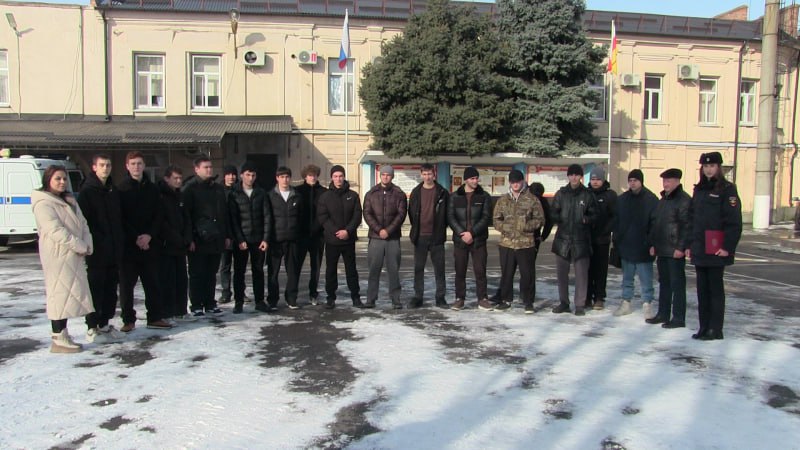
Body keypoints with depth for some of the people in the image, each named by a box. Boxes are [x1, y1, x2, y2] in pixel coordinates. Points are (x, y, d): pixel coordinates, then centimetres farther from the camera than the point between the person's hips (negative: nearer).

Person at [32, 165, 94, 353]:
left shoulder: (70, 201, 18)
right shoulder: (43, 204, -9)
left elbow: (83, 224, 12)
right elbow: (56, 230, -19)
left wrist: (87, 245, -5)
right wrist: (81, 246, -17)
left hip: (73, 256, 8)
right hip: (58, 256, -8)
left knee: (68, 294, 10)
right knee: (60, 293, -7)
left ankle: (62, 334, 18)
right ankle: (58, 339, -3)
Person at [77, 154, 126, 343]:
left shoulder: (113, 191, 14)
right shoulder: (87, 191, -6)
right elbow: (83, 220, -12)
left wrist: (120, 243, 12)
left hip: (114, 251, 7)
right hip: (97, 251, -7)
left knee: (111, 288, 11)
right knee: (95, 289, -2)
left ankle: (105, 324, 22)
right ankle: (92, 328, 6)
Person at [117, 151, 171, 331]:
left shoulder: (152, 188, 9)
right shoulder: (122, 189, 1)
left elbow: (159, 215, 6)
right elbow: (121, 218, -5)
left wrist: (149, 235, -9)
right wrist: (136, 238, -13)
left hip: (150, 243, 3)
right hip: (128, 244, -3)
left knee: (152, 282, 6)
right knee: (127, 283, 1)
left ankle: (155, 317, 14)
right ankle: (128, 320, 10)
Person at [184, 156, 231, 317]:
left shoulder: (218, 188, 15)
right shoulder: (190, 188, -3)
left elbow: (225, 213, 18)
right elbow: (185, 214, -9)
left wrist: (227, 235, 14)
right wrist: (189, 238, -16)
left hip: (216, 240, 5)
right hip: (198, 240, -5)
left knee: (211, 274, 12)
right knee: (197, 274, 2)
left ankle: (210, 304, 20)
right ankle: (196, 306, 9)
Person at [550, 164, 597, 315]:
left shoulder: (587, 195, 2)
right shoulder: (561, 193, 6)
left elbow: (594, 214, 5)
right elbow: (553, 212, 9)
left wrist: (587, 219, -15)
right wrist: (559, 219, -11)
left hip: (581, 240, -2)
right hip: (563, 238, 2)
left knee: (581, 273, 0)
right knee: (561, 272, 9)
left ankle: (580, 305, 10)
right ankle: (563, 303, 21)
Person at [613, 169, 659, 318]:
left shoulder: (651, 199, -6)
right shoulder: (622, 199, 7)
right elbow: (616, 222, 10)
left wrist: (653, 243, -11)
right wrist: (616, 241, 5)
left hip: (643, 248, -4)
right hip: (625, 246, 4)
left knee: (646, 278, 3)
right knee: (627, 278, 13)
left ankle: (647, 304, 12)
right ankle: (626, 303, 21)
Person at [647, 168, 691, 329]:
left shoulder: (684, 200, -10)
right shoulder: (663, 200, 17)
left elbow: (686, 226, -15)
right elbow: (655, 223, 20)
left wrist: (681, 247, -19)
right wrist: (652, 244, 15)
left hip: (675, 251, -8)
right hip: (661, 250, 8)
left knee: (677, 284, -2)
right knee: (664, 282, 15)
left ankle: (678, 318, 4)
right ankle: (663, 314, 24)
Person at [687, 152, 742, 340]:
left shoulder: (727, 189, -6)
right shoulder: (699, 190, 15)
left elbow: (734, 221, -12)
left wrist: (728, 247, -16)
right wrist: (689, 244, 12)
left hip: (716, 249, -6)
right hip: (699, 248, 6)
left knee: (715, 288, 1)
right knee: (702, 289, 10)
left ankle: (716, 329, 9)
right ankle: (704, 328, 18)